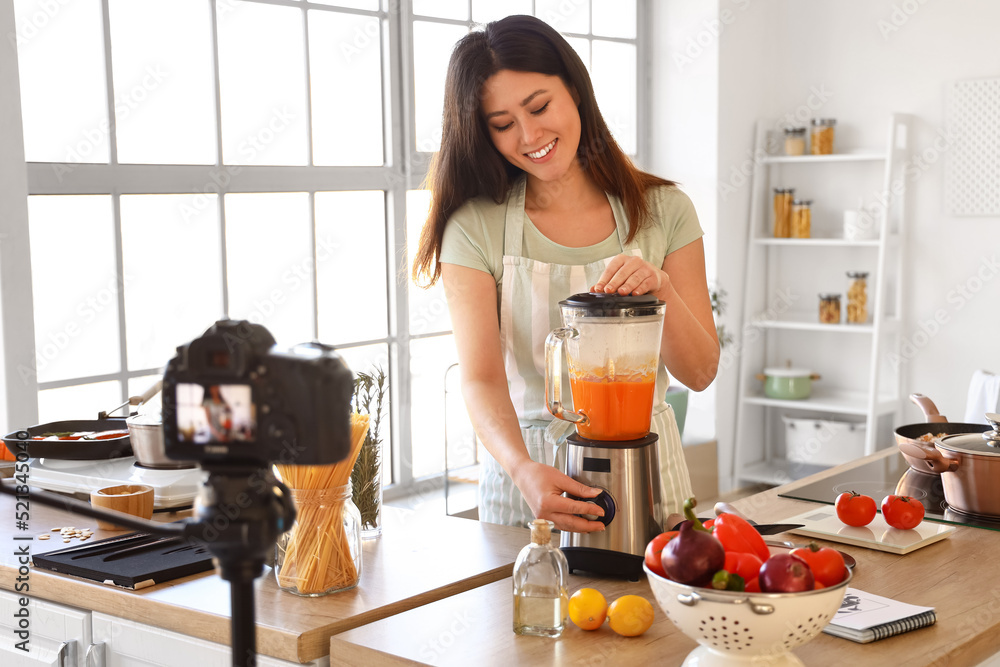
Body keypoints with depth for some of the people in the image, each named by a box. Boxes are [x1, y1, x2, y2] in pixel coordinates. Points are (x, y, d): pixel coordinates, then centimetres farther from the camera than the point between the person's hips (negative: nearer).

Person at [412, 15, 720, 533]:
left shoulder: (662, 210, 0)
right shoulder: (475, 227, -5)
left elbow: (699, 372, -1)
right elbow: (480, 378, -14)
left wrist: (661, 288, -20)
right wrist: (524, 469, -33)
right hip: (524, 475, -1)